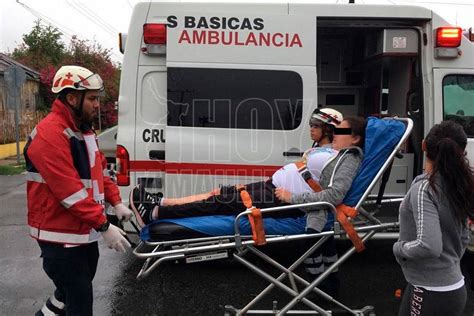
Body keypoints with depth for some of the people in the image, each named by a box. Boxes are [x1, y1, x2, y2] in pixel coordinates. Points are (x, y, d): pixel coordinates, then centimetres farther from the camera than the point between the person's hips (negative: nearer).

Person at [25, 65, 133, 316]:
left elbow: (98, 170, 18)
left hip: (85, 230, 9)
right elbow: (69, 191, -27)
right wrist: (104, 226, -26)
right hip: (61, 235, -9)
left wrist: (116, 202, 6)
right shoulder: (50, 134, -21)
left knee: (75, 289, 24)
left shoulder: (83, 130, 11)